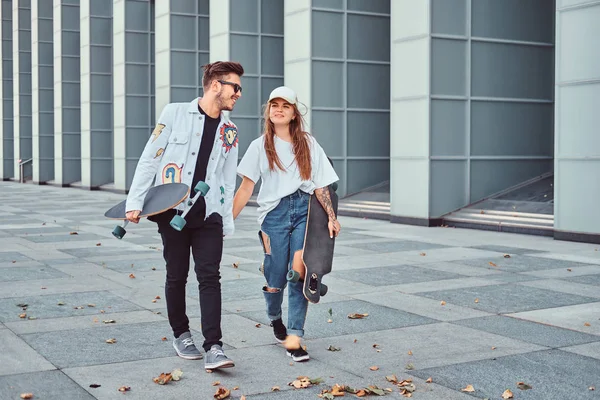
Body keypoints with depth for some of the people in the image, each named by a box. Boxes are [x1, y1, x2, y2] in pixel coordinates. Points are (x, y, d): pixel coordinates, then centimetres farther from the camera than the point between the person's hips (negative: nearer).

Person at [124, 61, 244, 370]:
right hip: (172, 210, -2)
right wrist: (135, 202, -7)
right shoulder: (174, 113, 0)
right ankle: (181, 335, 25)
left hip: (209, 214, 3)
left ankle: (213, 347, -9)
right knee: (177, 276, 7)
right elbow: (149, 159, -1)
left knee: (210, 277, -7)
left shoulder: (229, 131, 12)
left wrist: (227, 223, 12)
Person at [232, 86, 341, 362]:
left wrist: (331, 216, -2)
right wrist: (228, 219, -3)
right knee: (276, 278, 1)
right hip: (274, 213, -1)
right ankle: (274, 318, 35)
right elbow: (246, 188, 5)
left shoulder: (308, 144, 12)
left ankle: (294, 339, -7)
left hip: (304, 210, 1)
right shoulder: (260, 146, 9)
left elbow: (320, 185, 8)